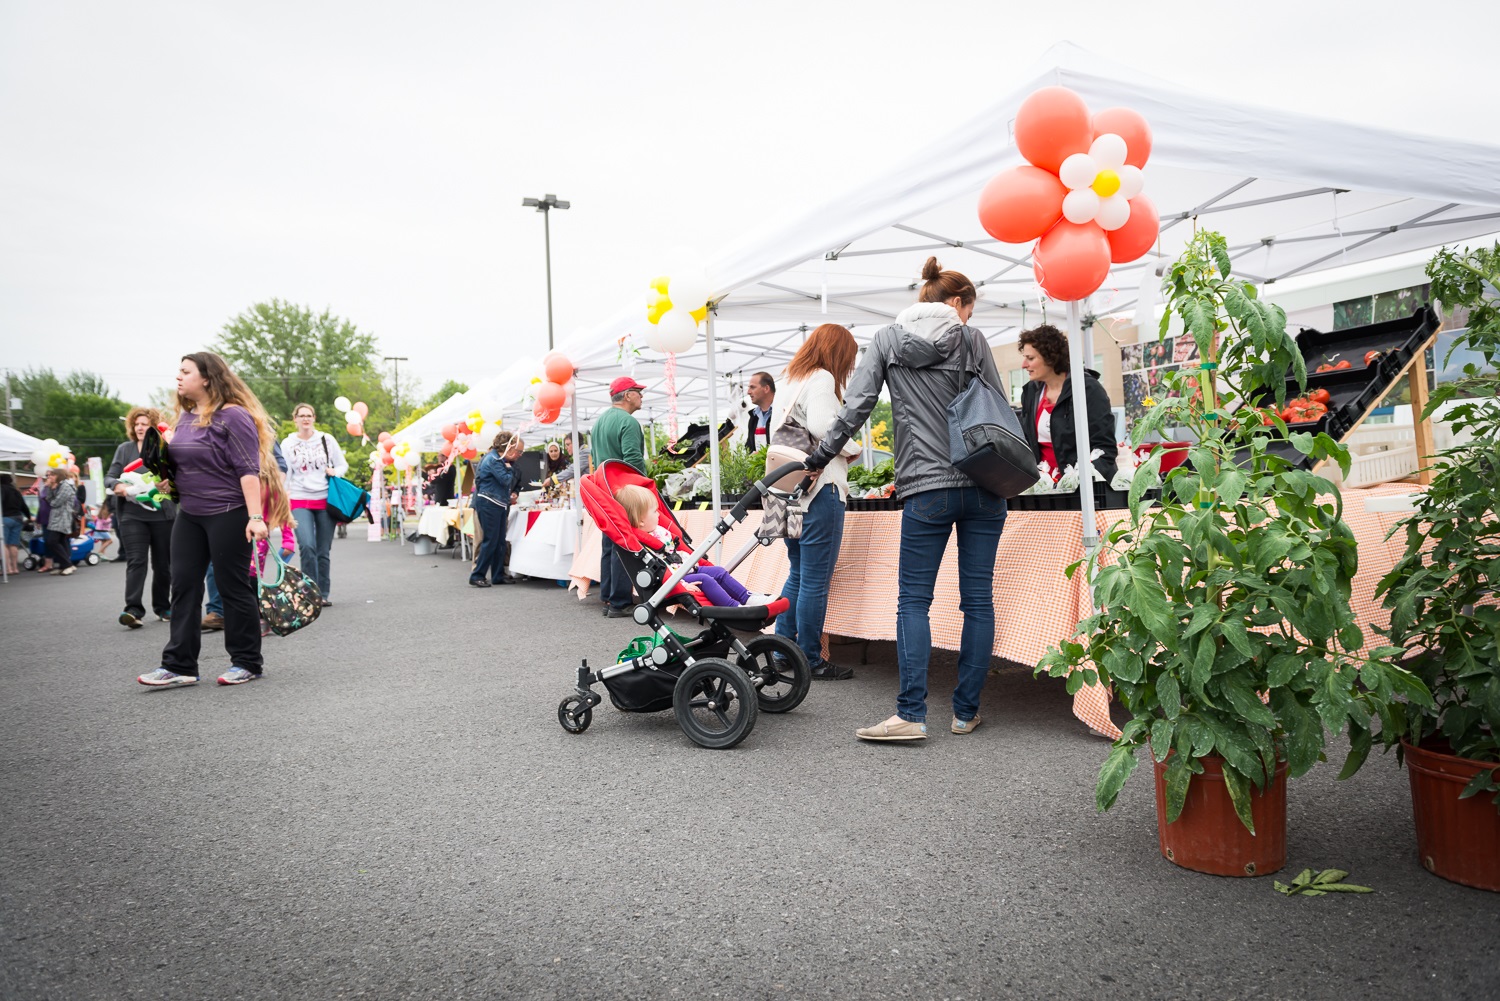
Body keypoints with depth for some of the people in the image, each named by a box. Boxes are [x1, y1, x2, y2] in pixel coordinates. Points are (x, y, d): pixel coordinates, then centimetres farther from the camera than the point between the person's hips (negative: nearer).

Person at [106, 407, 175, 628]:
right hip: (132, 515, 0)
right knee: (136, 561, -11)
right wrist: (116, 486, -15)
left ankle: (162, 607, 21)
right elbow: (109, 477, 7)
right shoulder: (125, 449, 8)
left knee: (162, 564, 8)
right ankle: (133, 609, -14)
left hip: (162, 513, 0)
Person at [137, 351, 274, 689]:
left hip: (228, 515, -8)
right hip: (189, 515, 8)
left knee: (233, 586, 1)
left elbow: (248, 470, -19)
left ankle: (247, 662, 13)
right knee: (184, 585, 5)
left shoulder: (232, 416, -13)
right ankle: (179, 665, 10)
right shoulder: (185, 417, 12)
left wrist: (255, 516, -25)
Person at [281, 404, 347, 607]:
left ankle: (323, 593, 15)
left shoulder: (327, 439, 8)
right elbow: (284, 475, 6)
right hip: (300, 500, -1)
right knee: (307, 546, -19)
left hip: (325, 500, 1)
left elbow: (343, 464, 13)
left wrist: (335, 472, -8)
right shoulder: (288, 444, 6)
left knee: (324, 550, 5)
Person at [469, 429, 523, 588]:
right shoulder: (493, 459, -15)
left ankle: (498, 575, 16)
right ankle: (476, 576, -2)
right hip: (488, 503, -9)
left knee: (500, 541, 10)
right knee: (491, 540, -8)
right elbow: (506, 480, -20)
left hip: (499, 504, 9)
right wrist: (508, 467, -4)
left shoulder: (502, 459, 14)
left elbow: (515, 482, 19)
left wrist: (514, 493, 3)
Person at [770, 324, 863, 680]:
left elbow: (774, 429, 22)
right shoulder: (821, 379, -7)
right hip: (820, 488, -9)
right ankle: (811, 660, 4)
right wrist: (852, 449, -7)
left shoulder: (790, 383, 19)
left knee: (797, 574, 17)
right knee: (816, 580, -2)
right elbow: (821, 425, -22)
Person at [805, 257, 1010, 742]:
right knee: (978, 598, 6)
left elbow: (856, 406, 1)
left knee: (914, 600, 2)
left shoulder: (886, 339, 8)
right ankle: (966, 711, 11)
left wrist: (820, 456, 9)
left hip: (927, 489, -1)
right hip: (984, 485, 1)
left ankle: (911, 714, -6)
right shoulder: (971, 339, 8)